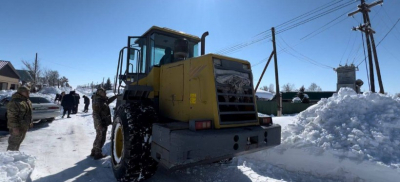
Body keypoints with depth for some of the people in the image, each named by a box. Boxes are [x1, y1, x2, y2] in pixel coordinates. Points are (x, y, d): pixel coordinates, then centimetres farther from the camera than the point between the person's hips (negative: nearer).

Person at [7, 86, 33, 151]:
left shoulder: (27, 101, 9)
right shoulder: (15, 102, -20)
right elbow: (11, 116, -23)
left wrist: (30, 122, 19)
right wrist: (15, 127, -25)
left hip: (24, 127, 9)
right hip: (17, 127, -9)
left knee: (19, 142, 21)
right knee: (14, 143, -2)